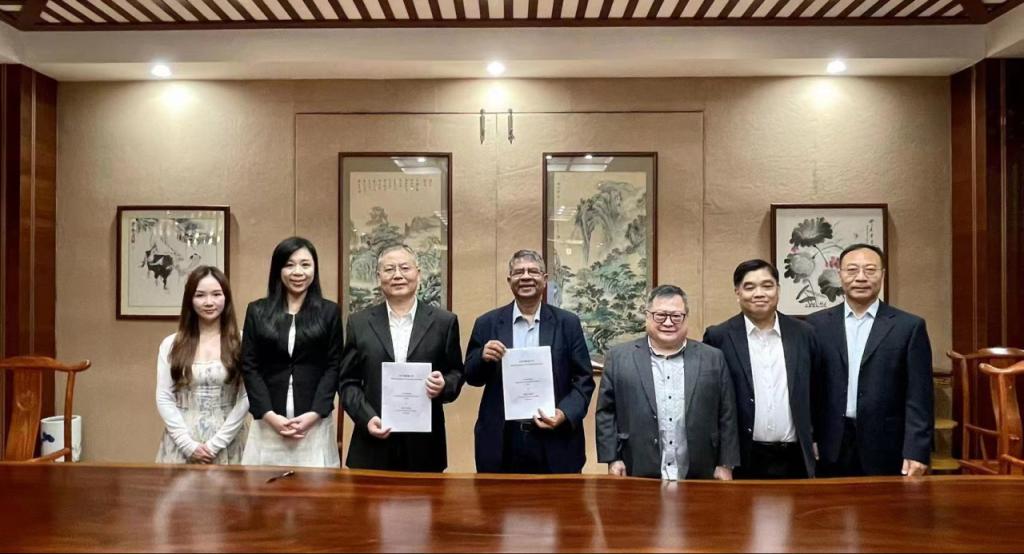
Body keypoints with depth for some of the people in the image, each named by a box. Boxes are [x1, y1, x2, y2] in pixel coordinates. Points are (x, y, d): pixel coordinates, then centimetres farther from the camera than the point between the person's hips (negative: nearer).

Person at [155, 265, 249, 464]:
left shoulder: (241, 343, -2)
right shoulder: (171, 345, 4)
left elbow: (246, 399, -5)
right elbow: (164, 398, 1)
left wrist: (215, 444, -10)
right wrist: (188, 444, -7)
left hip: (226, 444, -1)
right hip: (181, 443, 2)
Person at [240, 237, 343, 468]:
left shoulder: (329, 312, 5)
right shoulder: (257, 311, 7)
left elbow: (334, 366, 1)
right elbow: (249, 367, 3)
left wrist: (314, 414, -10)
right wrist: (269, 415, -8)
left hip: (315, 422, -1)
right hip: (268, 422, 1)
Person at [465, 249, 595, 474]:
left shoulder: (568, 323, 3)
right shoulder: (487, 323, 5)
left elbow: (584, 380, 2)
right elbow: (472, 377, 8)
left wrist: (565, 414, -15)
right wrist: (483, 357, -13)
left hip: (554, 442, 0)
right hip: (501, 443, 1)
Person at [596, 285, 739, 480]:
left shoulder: (712, 359, 3)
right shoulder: (619, 357, 0)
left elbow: (726, 416, 5)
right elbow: (606, 412, 2)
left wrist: (725, 465, 2)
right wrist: (612, 459, -4)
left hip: (697, 479, 1)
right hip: (639, 477, -1)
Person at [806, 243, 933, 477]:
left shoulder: (909, 326, 1)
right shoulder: (817, 324, 5)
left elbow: (918, 398, -2)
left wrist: (916, 453, -9)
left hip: (886, 453, -1)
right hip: (831, 451, 1)